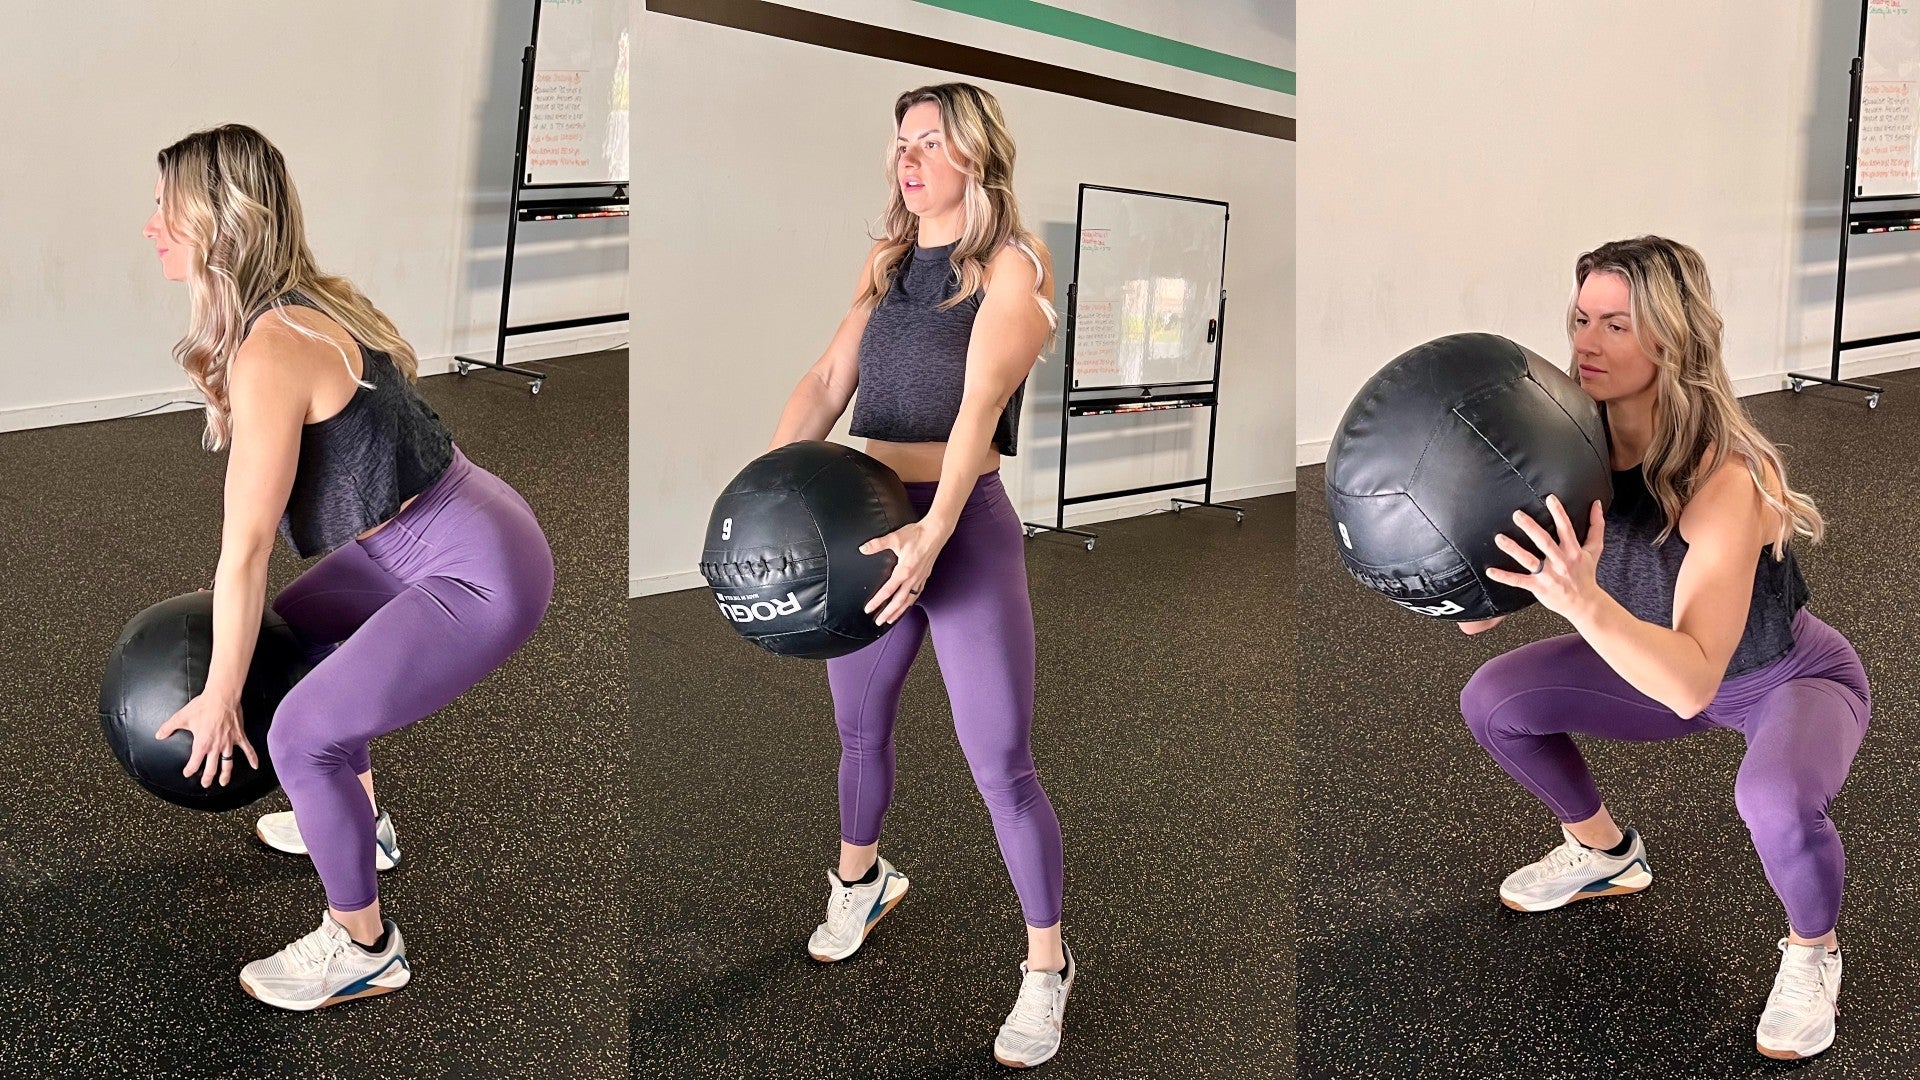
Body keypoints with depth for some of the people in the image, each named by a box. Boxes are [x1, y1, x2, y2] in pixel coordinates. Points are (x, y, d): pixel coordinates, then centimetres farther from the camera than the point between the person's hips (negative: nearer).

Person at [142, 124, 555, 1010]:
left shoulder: (269, 351, -24)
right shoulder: (304, 306, 4)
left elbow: (245, 550, -17)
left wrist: (218, 701, -6)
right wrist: (233, 648, 20)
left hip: (481, 576, -10)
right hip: (438, 530, 10)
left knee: (303, 735, -11)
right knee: (292, 628, 27)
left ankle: (364, 950, 11)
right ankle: (359, 821, 45)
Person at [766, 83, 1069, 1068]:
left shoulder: (1014, 265, -7)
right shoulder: (886, 262, 12)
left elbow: (980, 404, -21)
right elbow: (827, 383, 6)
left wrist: (935, 531, -33)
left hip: (965, 525, -6)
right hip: (865, 518, 6)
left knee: (999, 763, -4)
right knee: (858, 728, 19)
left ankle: (1046, 965, 12)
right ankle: (860, 882, 46)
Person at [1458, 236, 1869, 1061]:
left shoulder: (1726, 479, -37)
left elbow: (1694, 685, -45)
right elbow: (1479, 614, -20)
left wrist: (1582, 600, -60)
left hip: (1794, 679, -6)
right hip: (1669, 667, 6)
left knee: (1775, 800, -36)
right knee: (1492, 699, -8)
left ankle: (1812, 953, 0)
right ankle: (1606, 854, 21)